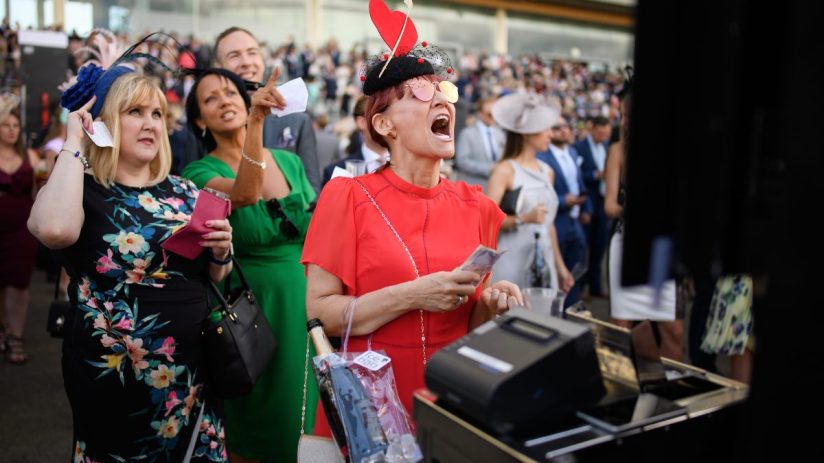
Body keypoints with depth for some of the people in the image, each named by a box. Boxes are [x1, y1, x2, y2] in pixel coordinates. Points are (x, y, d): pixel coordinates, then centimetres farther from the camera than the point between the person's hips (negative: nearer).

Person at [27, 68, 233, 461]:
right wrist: (73, 144, -19)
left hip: (191, 366, 5)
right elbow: (54, 229, -32)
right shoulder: (82, 189, -7)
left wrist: (222, 251, -9)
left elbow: (214, 275, 15)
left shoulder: (182, 191, 6)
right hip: (115, 375, -4)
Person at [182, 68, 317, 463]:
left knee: (303, 420, 15)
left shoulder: (290, 161, 4)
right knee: (252, 430, 10)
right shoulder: (201, 172, -8)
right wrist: (256, 122, -39)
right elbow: (244, 194, -31)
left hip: (303, 305, 4)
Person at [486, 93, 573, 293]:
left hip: (543, 262, 6)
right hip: (511, 262, -5)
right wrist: (523, 218, -25)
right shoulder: (505, 170, -5)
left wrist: (560, 265, 17)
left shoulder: (547, 171, 13)